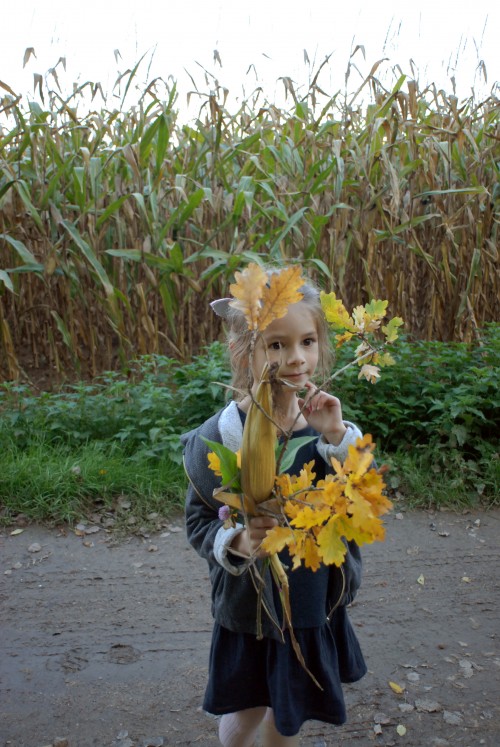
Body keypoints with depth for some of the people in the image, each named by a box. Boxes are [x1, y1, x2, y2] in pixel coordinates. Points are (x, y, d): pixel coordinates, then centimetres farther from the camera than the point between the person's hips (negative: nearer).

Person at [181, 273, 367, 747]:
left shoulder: (322, 419, -9)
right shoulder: (220, 436, -21)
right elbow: (199, 521, -11)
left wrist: (338, 436, -24)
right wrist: (236, 543, -31)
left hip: (315, 598, 4)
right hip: (251, 601, -3)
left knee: (290, 709, 26)